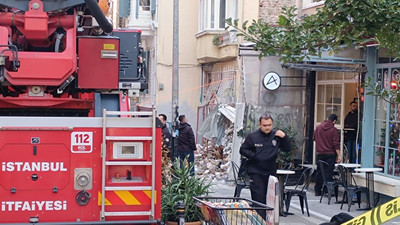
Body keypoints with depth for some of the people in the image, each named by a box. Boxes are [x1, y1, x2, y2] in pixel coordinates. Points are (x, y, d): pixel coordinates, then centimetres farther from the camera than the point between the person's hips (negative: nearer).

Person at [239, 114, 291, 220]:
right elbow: (243, 150, 3)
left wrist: (284, 137, -10)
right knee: (258, 199, -7)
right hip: (256, 172, -3)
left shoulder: (276, 135, 3)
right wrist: (253, 156, -11)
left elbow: (287, 149, 6)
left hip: (271, 172, 3)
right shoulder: (253, 136, -3)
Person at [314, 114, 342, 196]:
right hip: (330, 154, -4)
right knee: (329, 173, -2)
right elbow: (336, 144, -13)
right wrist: (338, 155, -11)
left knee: (319, 172, 11)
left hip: (320, 154, 5)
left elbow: (314, 138, 18)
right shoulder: (334, 130, -10)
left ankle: (317, 191, 15)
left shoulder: (318, 127, 5)